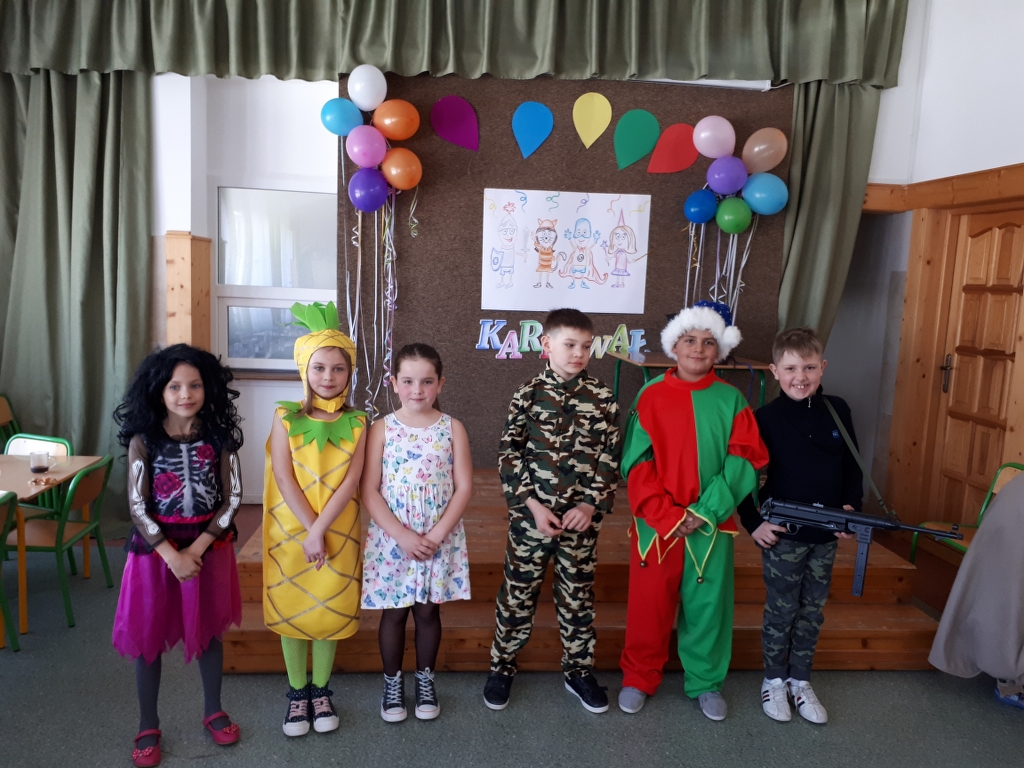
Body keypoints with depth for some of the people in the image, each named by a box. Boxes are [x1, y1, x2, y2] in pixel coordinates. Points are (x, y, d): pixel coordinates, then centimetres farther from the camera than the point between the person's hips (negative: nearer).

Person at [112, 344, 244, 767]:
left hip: (209, 545, 1)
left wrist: (197, 549, -15)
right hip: (155, 547, -1)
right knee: (148, 636, 9)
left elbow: (231, 498, -7)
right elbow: (138, 505, -10)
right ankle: (148, 726, 27)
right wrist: (173, 555, -16)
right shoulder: (144, 440, -9)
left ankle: (214, 711, 33)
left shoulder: (218, 436, -6)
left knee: (208, 630, 14)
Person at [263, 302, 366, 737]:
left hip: (337, 533, 0)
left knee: (330, 609, 10)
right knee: (290, 609, 9)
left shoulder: (355, 422, -2)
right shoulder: (285, 418, -3)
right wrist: (310, 530, -17)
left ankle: (321, 690, 30)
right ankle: (297, 693, 28)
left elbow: (350, 482, -10)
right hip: (290, 532, 0)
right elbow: (285, 479, -10)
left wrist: (320, 530, -19)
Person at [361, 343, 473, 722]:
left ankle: (425, 680, 34)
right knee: (393, 613, 11)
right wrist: (403, 535, -16)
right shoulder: (382, 429, -5)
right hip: (391, 538, 0)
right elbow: (369, 491, -8)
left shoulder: (452, 428, -4)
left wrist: (436, 535, -14)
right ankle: (392, 682, 32)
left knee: (428, 610, 13)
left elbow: (464, 488, -6)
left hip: (439, 539, 1)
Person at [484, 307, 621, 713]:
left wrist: (590, 505, -11)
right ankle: (501, 667, 30)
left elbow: (609, 458, 0)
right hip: (529, 515, -1)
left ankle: (578, 670, 33)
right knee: (517, 595, 11)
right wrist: (532, 505, -12)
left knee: (578, 597, 15)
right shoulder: (528, 394, -5)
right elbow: (509, 453, -5)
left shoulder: (603, 399, -1)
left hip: (582, 518, 1)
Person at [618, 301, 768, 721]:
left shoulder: (730, 399, 0)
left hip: (711, 524, 1)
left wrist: (707, 509, -15)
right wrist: (667, 516, -14)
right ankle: (639, 678, 30)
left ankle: (705, 681, 33)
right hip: (655, 523, 0)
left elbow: (745, 458, -5)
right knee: (648, 604, 10)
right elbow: (637, 462, -6)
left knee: (708, 603, 11)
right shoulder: (650, 397, -2)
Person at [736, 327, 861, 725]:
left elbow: (852, 466, 9)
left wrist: (851, 506, -5)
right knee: (781, 610, 8)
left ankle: (800, 680, 32)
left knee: (813, 610, 15)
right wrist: (753, 522, -12)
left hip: (826, 534, 4)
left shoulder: (837, 411, 0)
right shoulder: (766, 418, -10)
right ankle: (774, 679, 27)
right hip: (782, 534, -4)